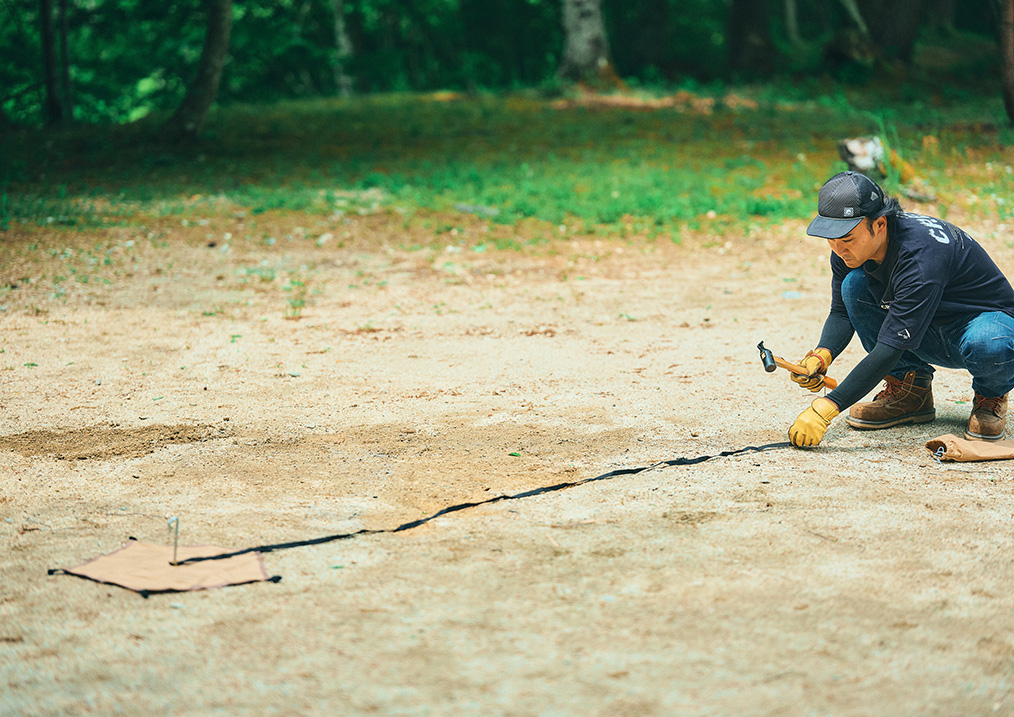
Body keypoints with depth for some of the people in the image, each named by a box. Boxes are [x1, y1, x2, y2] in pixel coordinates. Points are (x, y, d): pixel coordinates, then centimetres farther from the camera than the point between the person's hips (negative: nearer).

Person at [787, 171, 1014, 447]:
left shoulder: (921, 256, -37)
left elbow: (889, 349, -39)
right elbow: (841, 313, -2)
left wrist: (826, 408, -43)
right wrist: (820, 356, -25)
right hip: (931, 336, 6)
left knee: (986, 346, -42)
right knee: (854, 284, -16)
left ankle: (991, 395, -4)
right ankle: (910, 389, -3)